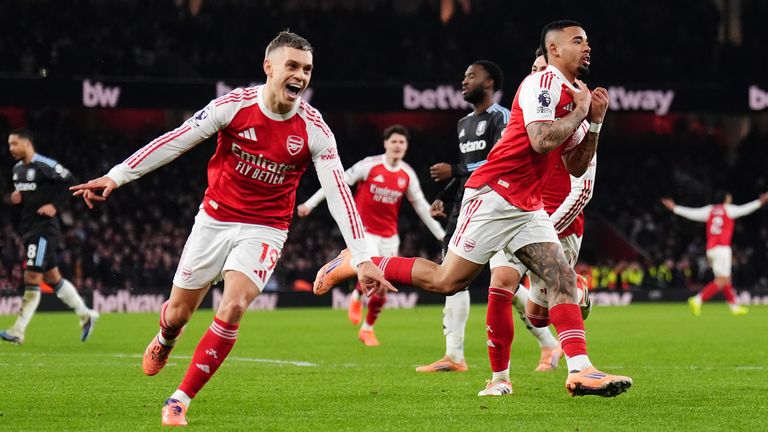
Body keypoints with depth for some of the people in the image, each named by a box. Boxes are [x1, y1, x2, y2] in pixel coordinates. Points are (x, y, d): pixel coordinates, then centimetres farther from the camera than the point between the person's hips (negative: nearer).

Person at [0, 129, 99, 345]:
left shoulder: (44, 165, -14)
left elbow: (71, 183, -13)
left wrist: (55, 206, -17)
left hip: (44, 228, -9)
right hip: (28, 229, 9)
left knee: (32, 278, -11)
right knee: (52, 278, 14)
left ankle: (18, 332, -13)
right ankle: (85, 315, 28)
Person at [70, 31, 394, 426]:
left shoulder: (314, 130, -12)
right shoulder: (234, 105, -12)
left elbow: (338, 194, -13)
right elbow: (175, 141, -8)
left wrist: (361, 259, -19)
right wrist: (118, 175, -12)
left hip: (263, 231, -1)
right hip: (214, 220, 1)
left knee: (232, 308, -23)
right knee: (177, 312, 8)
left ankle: (179, 401, -9)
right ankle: (164, 342, 49)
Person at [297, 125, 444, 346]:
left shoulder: (408, 175, 0)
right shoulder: (370, 165, -12)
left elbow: (421, 207, 9)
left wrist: (442, 235, 7)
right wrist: (310, 204, -10)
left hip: (389, 236, 4)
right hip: (364, 230, -4)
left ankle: (367, 328, 26)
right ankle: (357, 297, 6)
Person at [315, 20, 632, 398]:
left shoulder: (573, 93, 17)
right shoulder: (543, 83, -11)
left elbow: (577, 167, 19)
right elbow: (542, 140, -26)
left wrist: (595, 122, 7)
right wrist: (580, 111, -12)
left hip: (527, 208, 9)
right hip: (493, 196, -8)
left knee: (562, 278, -7)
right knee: (447, 280, -6)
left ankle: (580, 371, -15)